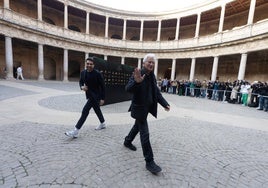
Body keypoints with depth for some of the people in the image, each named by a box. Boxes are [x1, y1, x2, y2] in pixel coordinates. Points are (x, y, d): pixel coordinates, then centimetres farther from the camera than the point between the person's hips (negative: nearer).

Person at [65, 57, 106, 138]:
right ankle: (103, 124, 42)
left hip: (95, 96, -7)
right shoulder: (83, 72, 1)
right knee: (97, 110, 21)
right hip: (89, 95, 7)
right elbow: (80, 82, 16)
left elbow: (102, 86, -14)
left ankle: (75, 131, -5)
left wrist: (102, 98, -14)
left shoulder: (97, 73, -17)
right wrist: (82, 87, -9)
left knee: (85, 111, -12)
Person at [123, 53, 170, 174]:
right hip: (139, 108, -8)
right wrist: (136, 81, -48)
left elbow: (157, 92, 7)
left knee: (138, 126, 25)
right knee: (145, 134, -5)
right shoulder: (137, 74, -16)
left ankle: (127, 141, 50)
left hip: (146, 107, 8)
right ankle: (149, 161, 9)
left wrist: (165, 104, -5)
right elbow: (128, 89, -29)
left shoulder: (152, 76, 6)